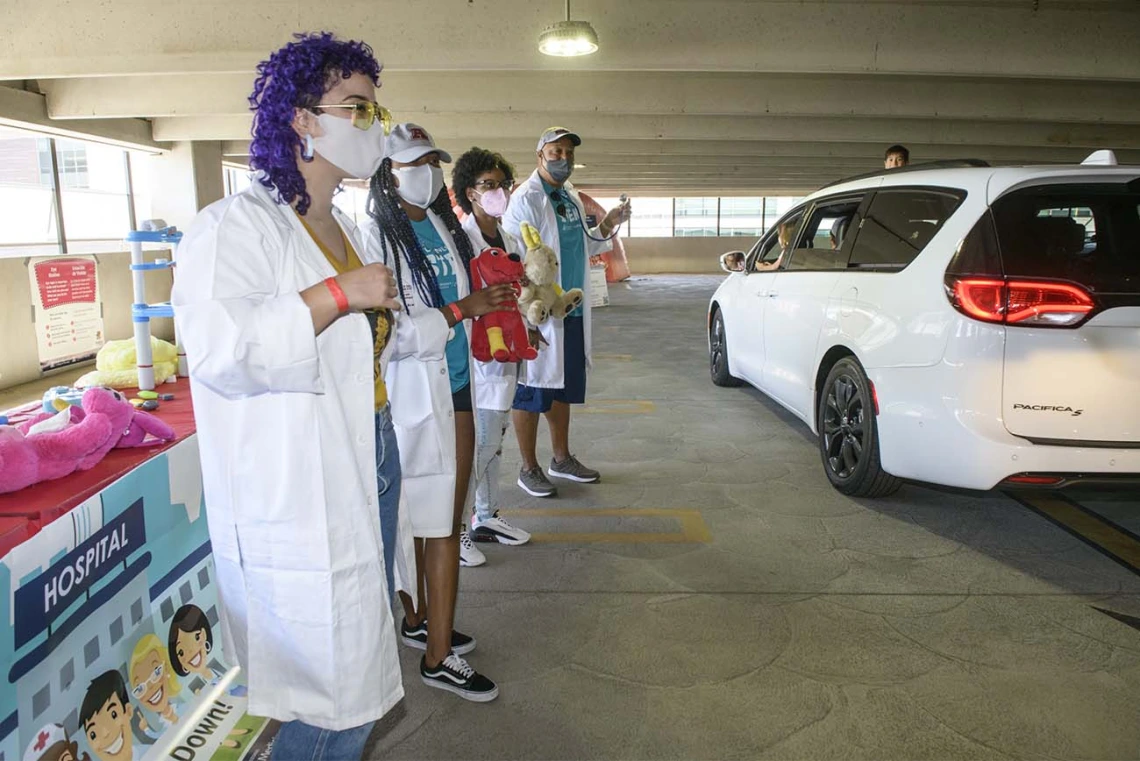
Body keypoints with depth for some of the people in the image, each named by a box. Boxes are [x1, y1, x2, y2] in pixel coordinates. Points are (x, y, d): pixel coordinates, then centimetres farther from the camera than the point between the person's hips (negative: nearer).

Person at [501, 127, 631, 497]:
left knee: (564, 388, 17)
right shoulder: (525, 200, -12)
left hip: (573, 313, 8)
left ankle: (561, 459, 31)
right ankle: (529, 469, 15)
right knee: (531, 393, 3)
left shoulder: (572, 198, 14)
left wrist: (606, 227, 4)